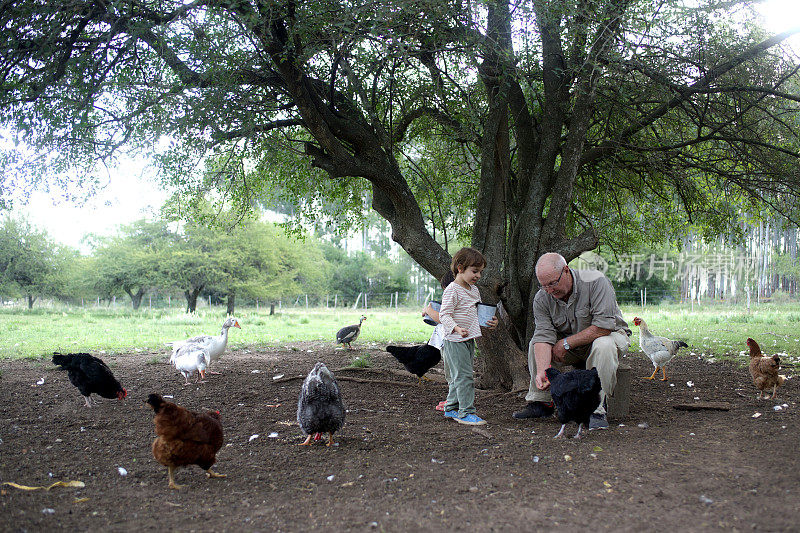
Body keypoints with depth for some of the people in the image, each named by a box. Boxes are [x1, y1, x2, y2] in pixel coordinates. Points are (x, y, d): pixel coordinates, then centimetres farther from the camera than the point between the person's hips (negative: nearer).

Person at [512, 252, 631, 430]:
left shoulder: (596, 281, -26)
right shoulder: (541, 299, -12)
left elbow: (604, 326, -31)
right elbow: (544, 336, -21)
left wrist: (566, 343, -24)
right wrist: (542, 371, -39)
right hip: (572, 346, 5)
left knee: (603, 346, -38)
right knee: (535, 344, -13)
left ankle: (597, 409, -30)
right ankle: (540, 402, -2)